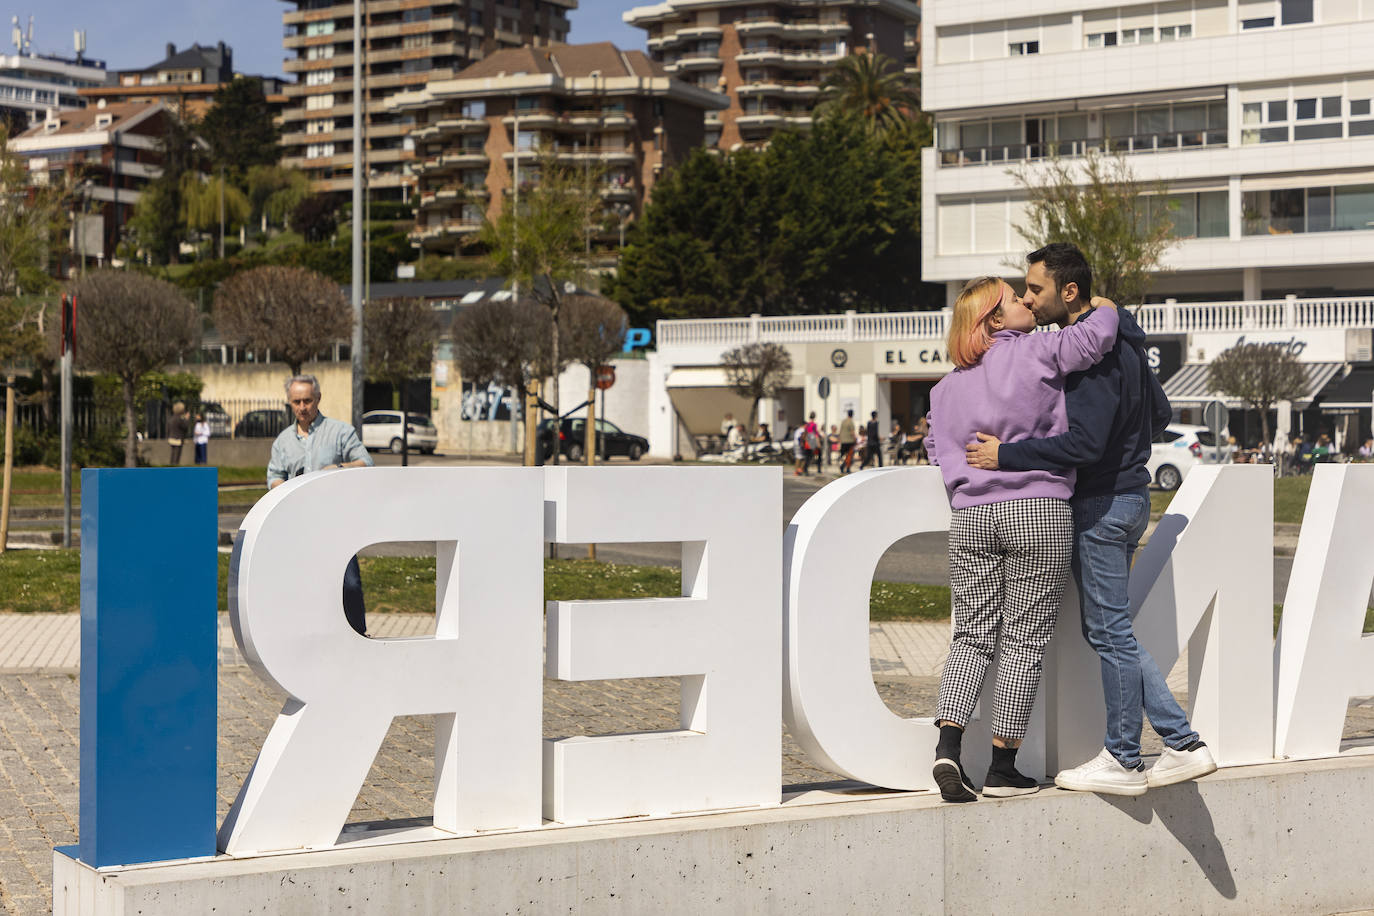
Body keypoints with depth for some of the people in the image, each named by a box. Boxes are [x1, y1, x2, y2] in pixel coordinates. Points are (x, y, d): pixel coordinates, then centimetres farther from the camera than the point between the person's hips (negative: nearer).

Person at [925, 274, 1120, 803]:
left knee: (972, 634, 11)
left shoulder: (947, 386, 14)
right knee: (1025, 638, 2)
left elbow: (936, 446, 16)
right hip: (1039, 510, -5)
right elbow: (1096, 338, -11)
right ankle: (1002, 767, 3)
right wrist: (1105, 308, 10)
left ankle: (948, 743, -8)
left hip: (970, 516, 5)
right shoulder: (1034, 353, -3)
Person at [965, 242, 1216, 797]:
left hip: (1104, 502, -10)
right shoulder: (1121, 343, 13)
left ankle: (1122, 761, 8)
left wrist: (1007, 455, -22)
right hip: (1128, 494, 10)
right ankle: (1183, 744, 15)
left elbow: (1085, 442, -27)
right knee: (1108, 630, 15)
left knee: (1110, 632, -1)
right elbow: (1159, 415, 21)